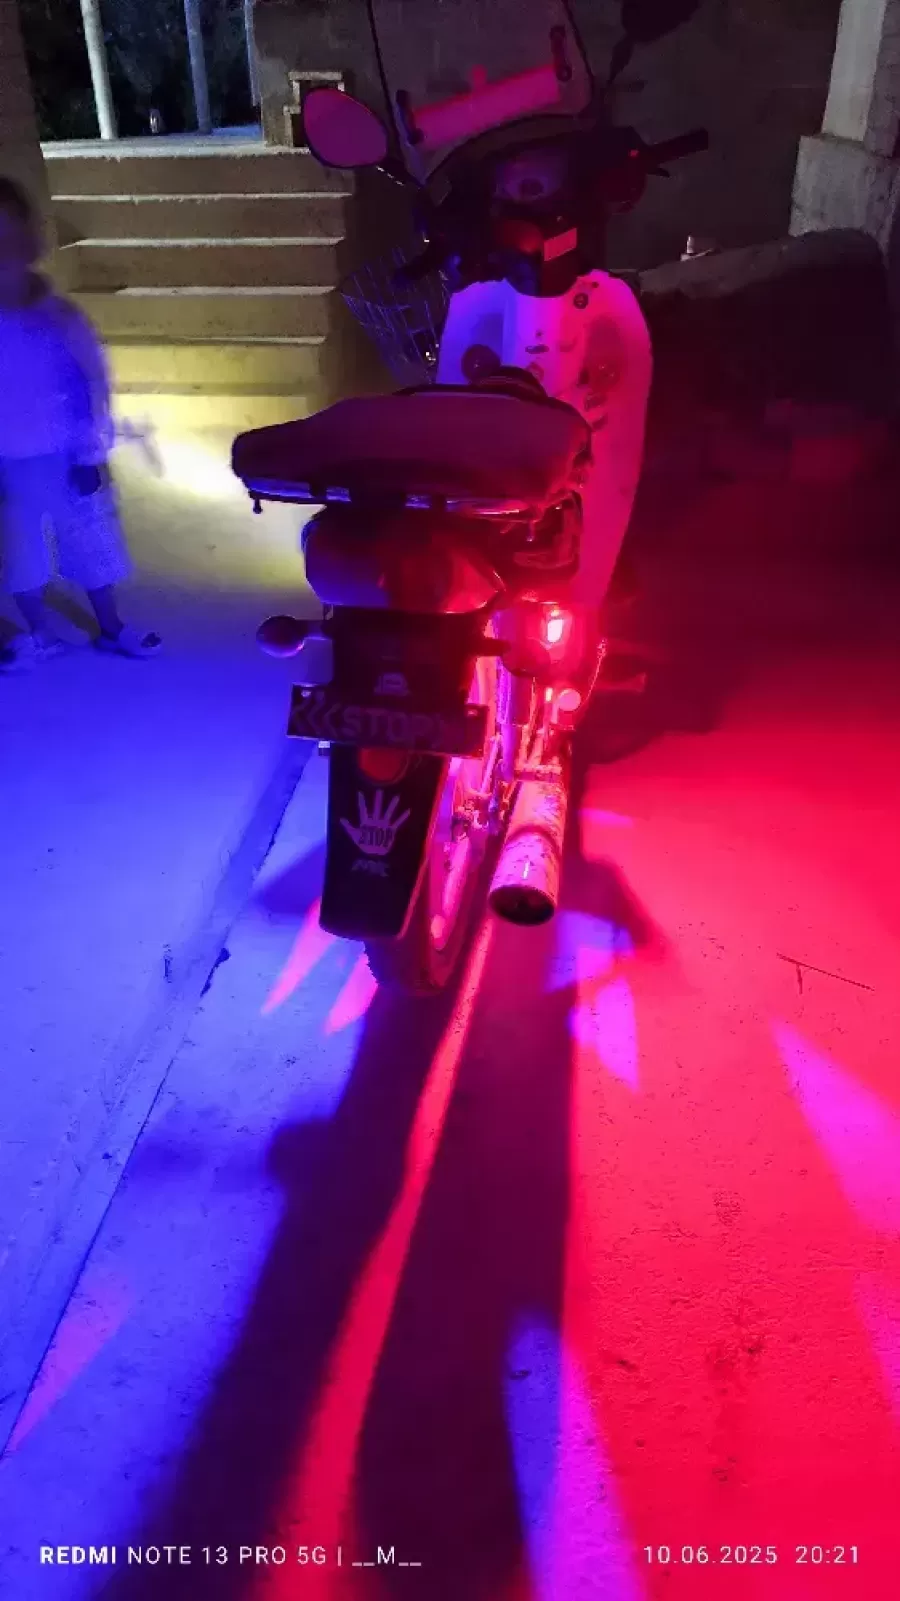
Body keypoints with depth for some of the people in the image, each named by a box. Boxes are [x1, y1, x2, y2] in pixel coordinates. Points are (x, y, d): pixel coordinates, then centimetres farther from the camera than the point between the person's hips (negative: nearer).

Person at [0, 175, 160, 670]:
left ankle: (111, 628, 29)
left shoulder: (60, 318, -10)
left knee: (92, 541, 10)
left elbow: (94, 383, -7)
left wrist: (90, 452, -8)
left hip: (67, 458, -2)